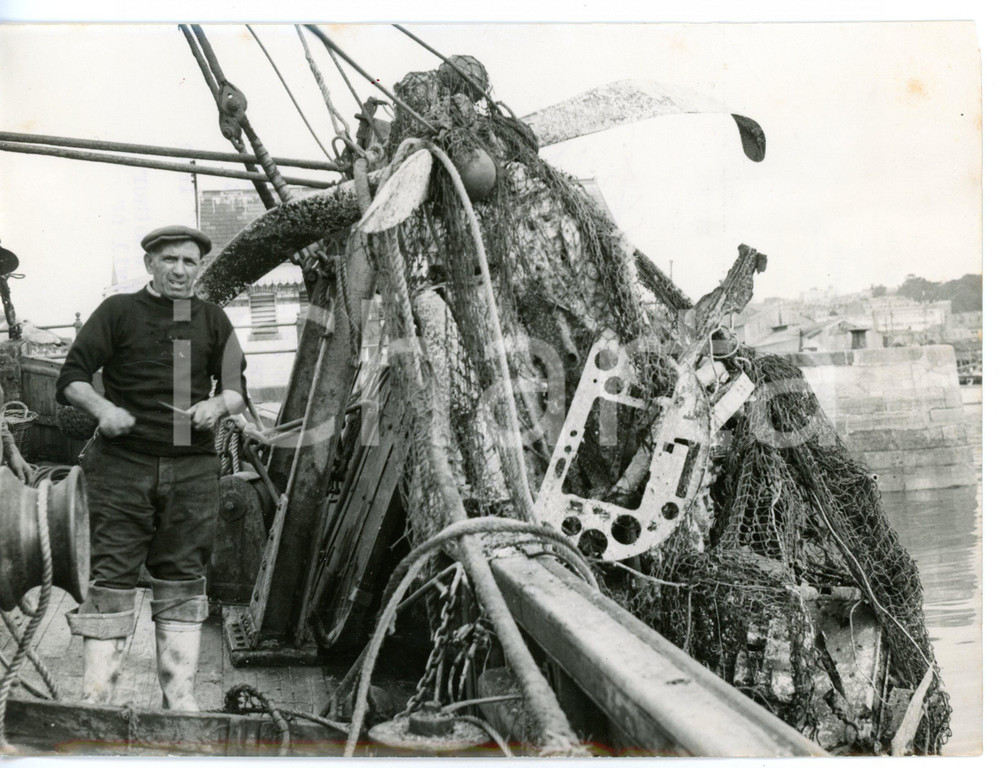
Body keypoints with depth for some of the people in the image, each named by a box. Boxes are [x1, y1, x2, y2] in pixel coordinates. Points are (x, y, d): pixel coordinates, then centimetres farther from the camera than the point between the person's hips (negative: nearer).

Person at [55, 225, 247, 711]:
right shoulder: (118, 312, 5)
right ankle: (96, 698, 2)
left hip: (192, 468, 3)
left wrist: (217, 405, -8)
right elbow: (72, 378, 1)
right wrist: (103, 408, -18)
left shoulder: (213, 321, 13)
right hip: (122, 465, -2)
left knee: (183, 577, 5)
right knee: (112, 577, -3)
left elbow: (237, 389, 14)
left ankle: (180, 698, 11)